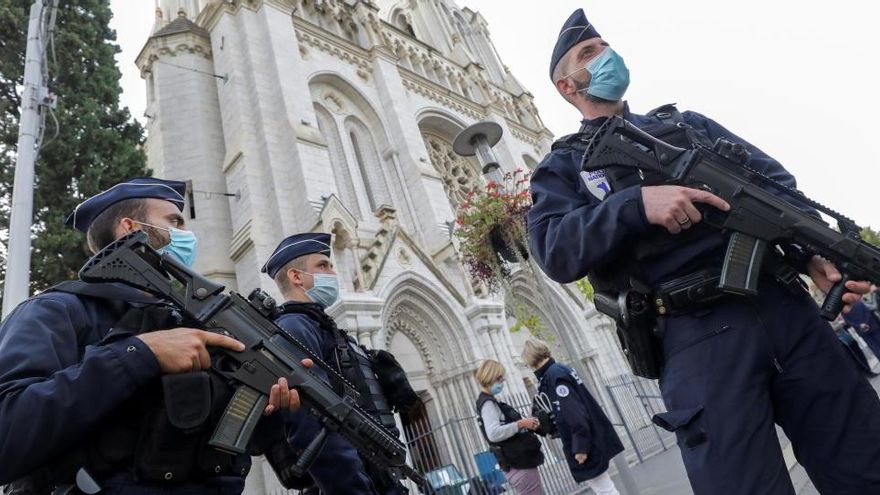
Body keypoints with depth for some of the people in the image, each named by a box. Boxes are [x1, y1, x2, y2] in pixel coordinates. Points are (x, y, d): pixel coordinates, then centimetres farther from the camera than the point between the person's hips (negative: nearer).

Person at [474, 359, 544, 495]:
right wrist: (521, 424, -25)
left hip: (518, 464, 10)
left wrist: (526, 425, 7)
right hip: (520, 465, -10)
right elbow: (493, 434, -30)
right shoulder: (488, 403, -16)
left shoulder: (490, 402, 15)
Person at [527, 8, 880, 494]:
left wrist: (815, 253, 0)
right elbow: (554, 252, -7)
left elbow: (777, 181, 17)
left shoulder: (685, 121, 23)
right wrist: (636, 204, -20)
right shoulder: (563, 165, 11)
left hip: (783, 304, 5)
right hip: (695, 334, -4)